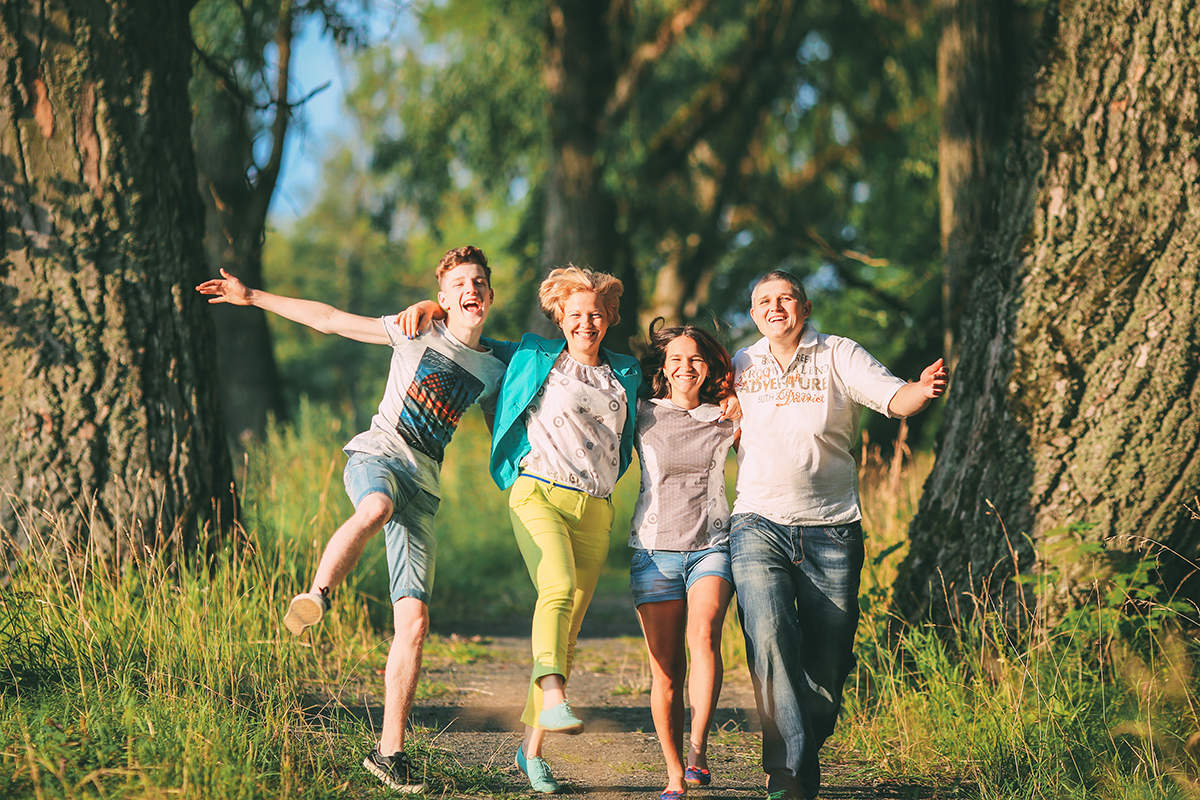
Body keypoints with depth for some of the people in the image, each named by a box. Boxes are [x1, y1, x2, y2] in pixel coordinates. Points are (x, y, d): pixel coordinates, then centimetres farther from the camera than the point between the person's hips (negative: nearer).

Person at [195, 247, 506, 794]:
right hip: (376, 456, -3)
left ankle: (390, 749, -2)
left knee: (414, 623, -7)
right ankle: (316, 596, -35)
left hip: (423, 486, 3)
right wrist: (252, 297, 7)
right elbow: (327, 319, 8)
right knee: (376, 508, -45)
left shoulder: (495, 372, 15)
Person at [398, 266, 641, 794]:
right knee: (558, 589, -31)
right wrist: (433, 308, 11)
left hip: (596, 511, 4)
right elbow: (479, 345, 25)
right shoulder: (535, 358, 13)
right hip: (540, 495, -4)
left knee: (570, 629, 0)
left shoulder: (626, 375, 21)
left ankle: (531, 748, 5)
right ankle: (553, 700, -50)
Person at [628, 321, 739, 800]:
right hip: (655, 550, 0)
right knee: (665, 671, -4)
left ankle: (698, 749, -25)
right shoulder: (642, 416, 9)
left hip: (711, 547, 0)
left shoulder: (724, 423, 10)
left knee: (703, 634, -27)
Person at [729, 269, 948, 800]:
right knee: (769, 639, -22)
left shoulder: (838, 357, 4)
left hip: (831, 530, 0)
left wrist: (923, 391, -34)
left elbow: (893, 398, -12)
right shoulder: (739, 366, 12)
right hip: (758, 525, 0)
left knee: (826, 662, 2)